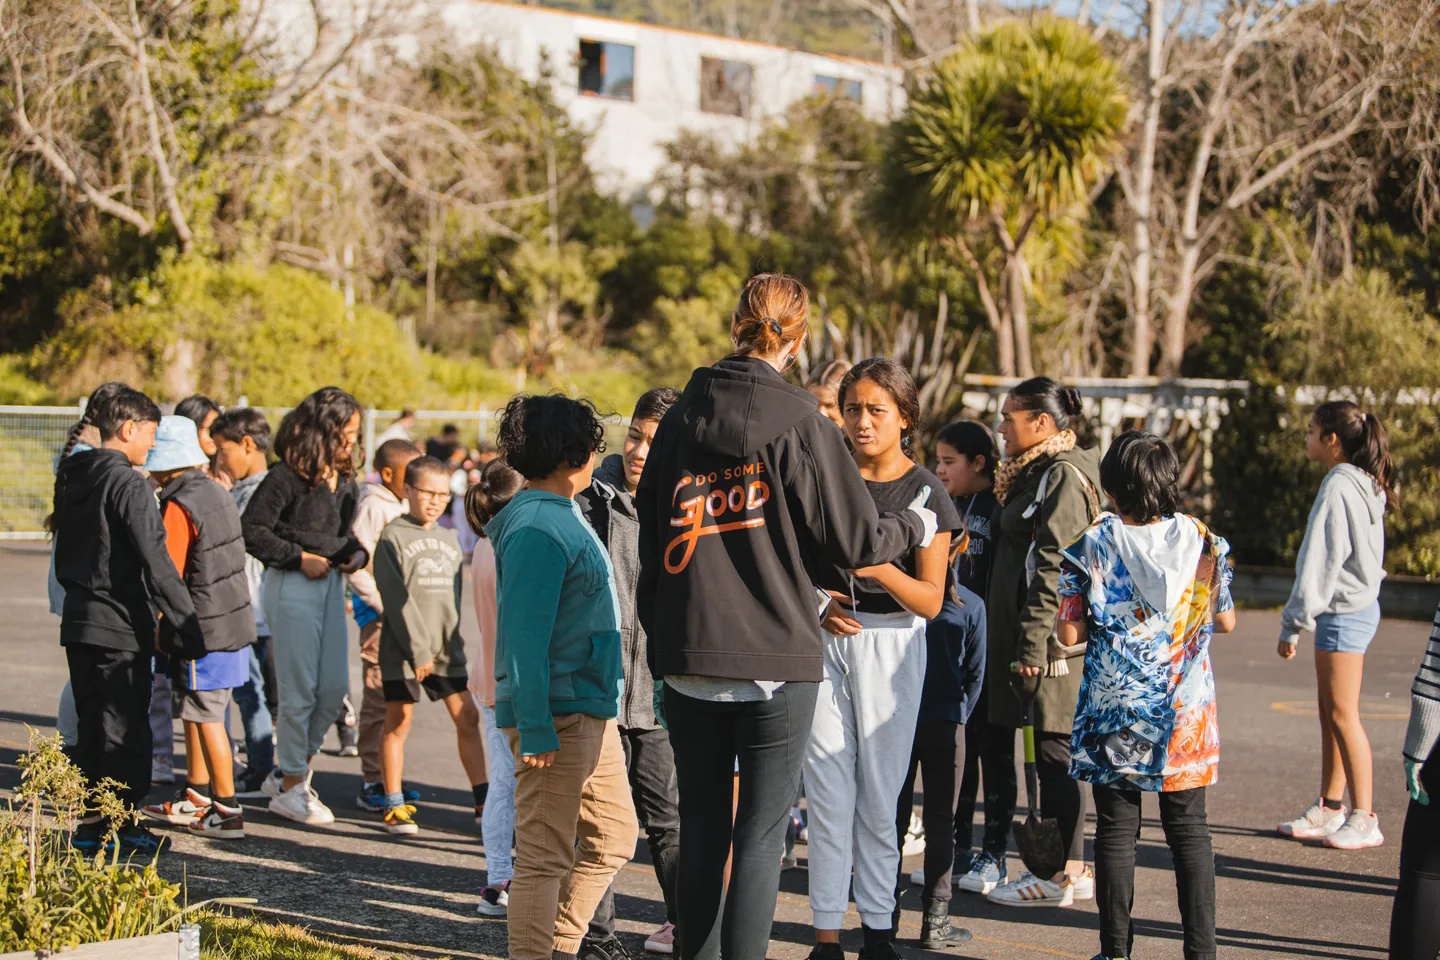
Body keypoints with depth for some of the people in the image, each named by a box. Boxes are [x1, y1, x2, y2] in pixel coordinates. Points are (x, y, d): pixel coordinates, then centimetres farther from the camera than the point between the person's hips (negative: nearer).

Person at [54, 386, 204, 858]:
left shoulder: (73, 478, 10)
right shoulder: (129, 485, -16)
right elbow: (156, 564, -21)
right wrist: (187, 626, -19)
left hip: (79, 621, 8)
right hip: (121, 626, -8)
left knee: (90, 726, 13)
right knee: (125, 730, 1)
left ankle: (88, 825, 17)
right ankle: (120, 827, 5)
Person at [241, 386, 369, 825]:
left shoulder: (344, 479, 11)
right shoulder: (288, 476, -12)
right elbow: (252, 529, -13)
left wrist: (356, 553, 3)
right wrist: (298, 558, -15)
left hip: (330, 584, 8)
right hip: (293, 586, -8)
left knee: (335, 686, 7)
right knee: (300, 689, -3)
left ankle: (288, 771, 23)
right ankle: (290, 788, 10)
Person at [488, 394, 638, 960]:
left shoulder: (560, 517, 15)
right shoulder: (537, 528, -17)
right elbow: (525, 634, -21)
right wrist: (534, 727, -24)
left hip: (591, 710, 10)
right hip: (556, 716, -10)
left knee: (613, 837, 17)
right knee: (546, 856, -3)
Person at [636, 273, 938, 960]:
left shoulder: (680, 417, 5)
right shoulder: (798, 421, -8)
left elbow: (650, 534, 11)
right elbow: (855, 541, -5)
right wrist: (914, 528, 15)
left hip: (687, 660, 4)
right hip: (775, 658, -4)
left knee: (700, 828, 13)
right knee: (760, 832, 2)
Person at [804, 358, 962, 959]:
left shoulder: (924, 491, -2)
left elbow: (931, 600, -6)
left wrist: (882, 568, -24)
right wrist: (815, 603, -8)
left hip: (890, 644, -2)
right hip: (823, 640, 2)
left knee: (879, 793, 1)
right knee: (827, 791, 1)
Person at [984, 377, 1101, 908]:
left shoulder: (1064, 476, -13)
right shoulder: (1039, 472, 19)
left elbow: (1053, 568, -19)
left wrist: (1033, 642, -22)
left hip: (1051, 639, -10)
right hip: (1029, 636, 10)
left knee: (1055, 749, -5)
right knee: (1053, 751, 12)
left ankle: (1062, 874, 1)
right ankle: (1069, 867, 17)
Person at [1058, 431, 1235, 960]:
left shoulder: (1091, 545, -7)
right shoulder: (1202, 540, -2)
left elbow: (1069, 633, -8)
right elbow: (1225, 621, 6)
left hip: (1113, 709, -1)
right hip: (1185, 708, 1)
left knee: (1116, 828, 7)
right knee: (1189, 829, 9)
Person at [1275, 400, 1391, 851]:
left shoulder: (1338, 488, -18)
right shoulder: (1364, 485, 11)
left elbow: (1320, 563, -19)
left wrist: (1294, 624, -15)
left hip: (1343, 611, -10)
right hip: (1358, 606, 10)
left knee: (1343, 715, -5)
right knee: (1331, 713, 14)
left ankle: (1364, 819, -1)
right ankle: (1329, 809, 20)